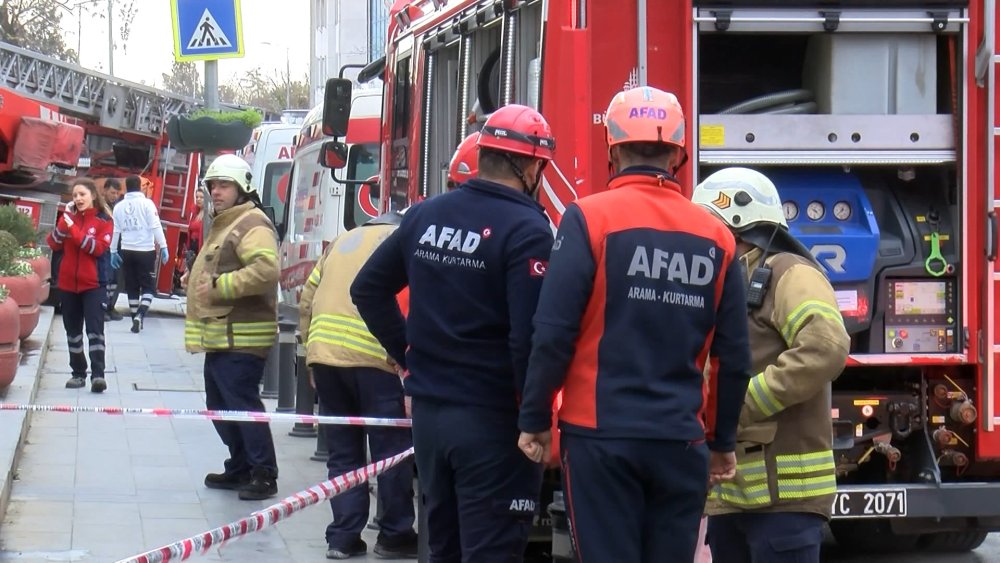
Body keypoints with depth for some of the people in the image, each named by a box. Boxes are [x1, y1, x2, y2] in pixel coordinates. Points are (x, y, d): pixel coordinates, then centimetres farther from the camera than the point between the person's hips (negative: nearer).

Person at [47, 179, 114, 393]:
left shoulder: (104, 221, -3)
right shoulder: (69, 217, 9)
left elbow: (99, 248, -17)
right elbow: (54, 244, 0)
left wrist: (74, 229, -21)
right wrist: (64, 222, -14)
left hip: (93, 284, -5)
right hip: (68, 283, 5)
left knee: (95, 328, -13)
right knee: (73, 329, 10)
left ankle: (98, 374, -19)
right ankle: (78, 373, 18)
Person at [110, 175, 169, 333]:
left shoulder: (119, 207, 6)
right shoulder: (146, 203, -6)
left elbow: (116, 230, 9)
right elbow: (156, 226, -11)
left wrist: (113, 251, 18)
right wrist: (163, 247, -9)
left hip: (127, 251, 3)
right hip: (145, 250, -3)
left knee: (132, 287, 12)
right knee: (148, 286, 3)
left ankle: (135, 319, 14)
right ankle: (140, 314, -18)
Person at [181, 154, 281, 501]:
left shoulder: (252, 224, -12)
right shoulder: (223, 225, 22)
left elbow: (265, 270, -27)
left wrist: (219, 286, -24)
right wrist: (196, 279, 16)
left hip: (241, 339, -11)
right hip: (219, 337, 11)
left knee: (243, 402, -11)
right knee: (220, 406, 15)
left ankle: (264, 475, -8)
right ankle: (239, 469, 24)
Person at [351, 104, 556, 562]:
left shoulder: (425, 215, 7)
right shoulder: (526, 230, -15)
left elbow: (368, 289, 15)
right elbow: (529, 336, -22)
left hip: (428, 411, 7)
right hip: (491, 421, -7)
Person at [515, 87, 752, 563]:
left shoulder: (590, 219, -6)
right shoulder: (716, 237, 6)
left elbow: (554, 334, -10)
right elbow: (733, 357, 10)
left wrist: (534, 420, 2)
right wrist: (722, 441, 21)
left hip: (601, 435, -3)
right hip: (681, 440, 3)